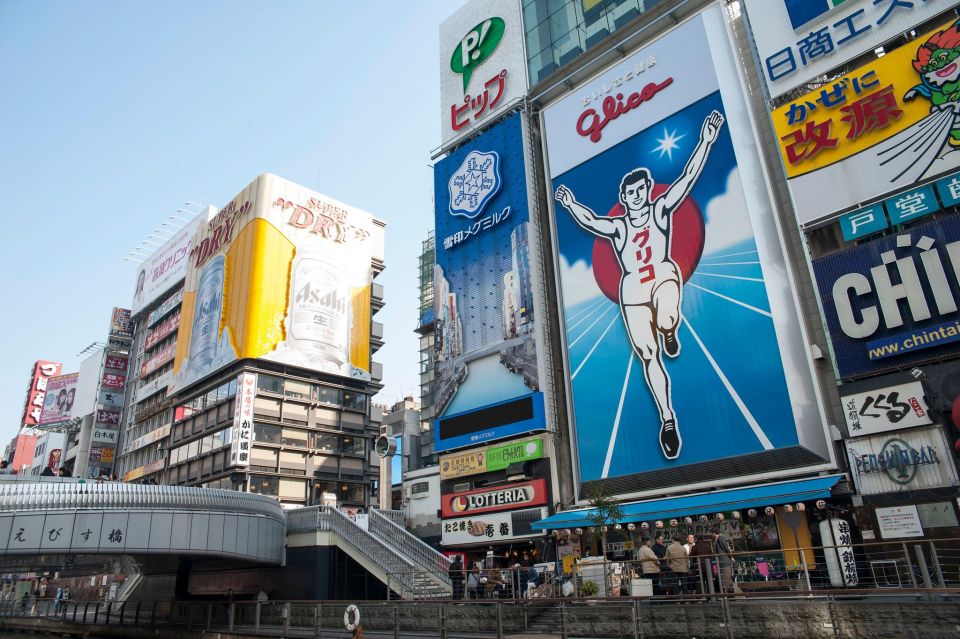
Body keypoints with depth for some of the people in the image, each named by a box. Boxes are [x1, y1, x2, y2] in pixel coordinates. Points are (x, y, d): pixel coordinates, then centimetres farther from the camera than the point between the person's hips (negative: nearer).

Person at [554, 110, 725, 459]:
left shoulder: (660, 209, 6)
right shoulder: (617, 226, 7)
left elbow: (687, 178, -3)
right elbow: (590, 221, -10)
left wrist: (706, 141, -11)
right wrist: (571, 205, -25)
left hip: (664, 276, -1)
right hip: (633, 292, 2)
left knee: (667, 320, -37)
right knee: (648, 358, 1)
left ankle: (670, 334, 4)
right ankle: (668, 419, 13)